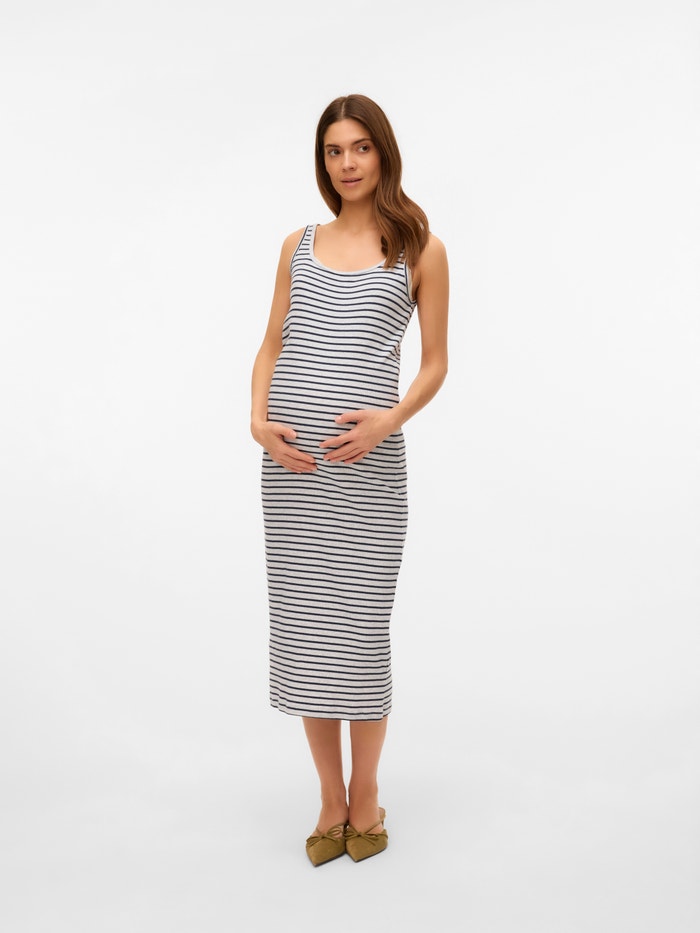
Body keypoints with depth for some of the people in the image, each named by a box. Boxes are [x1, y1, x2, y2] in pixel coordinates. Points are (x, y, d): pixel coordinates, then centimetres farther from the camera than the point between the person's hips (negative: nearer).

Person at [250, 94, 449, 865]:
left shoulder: (420, 249, 6)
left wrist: (389, 420, -12)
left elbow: (434, 363, 5)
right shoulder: (299, 245, 15)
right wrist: (259, 419, -2)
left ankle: (364, 794, 19)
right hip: (292, 456, 3)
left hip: (368, 458, -3)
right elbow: (271, 346, 16)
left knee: (358, 626, -1)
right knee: (301, 622, 4)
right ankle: (330, 799, 19)